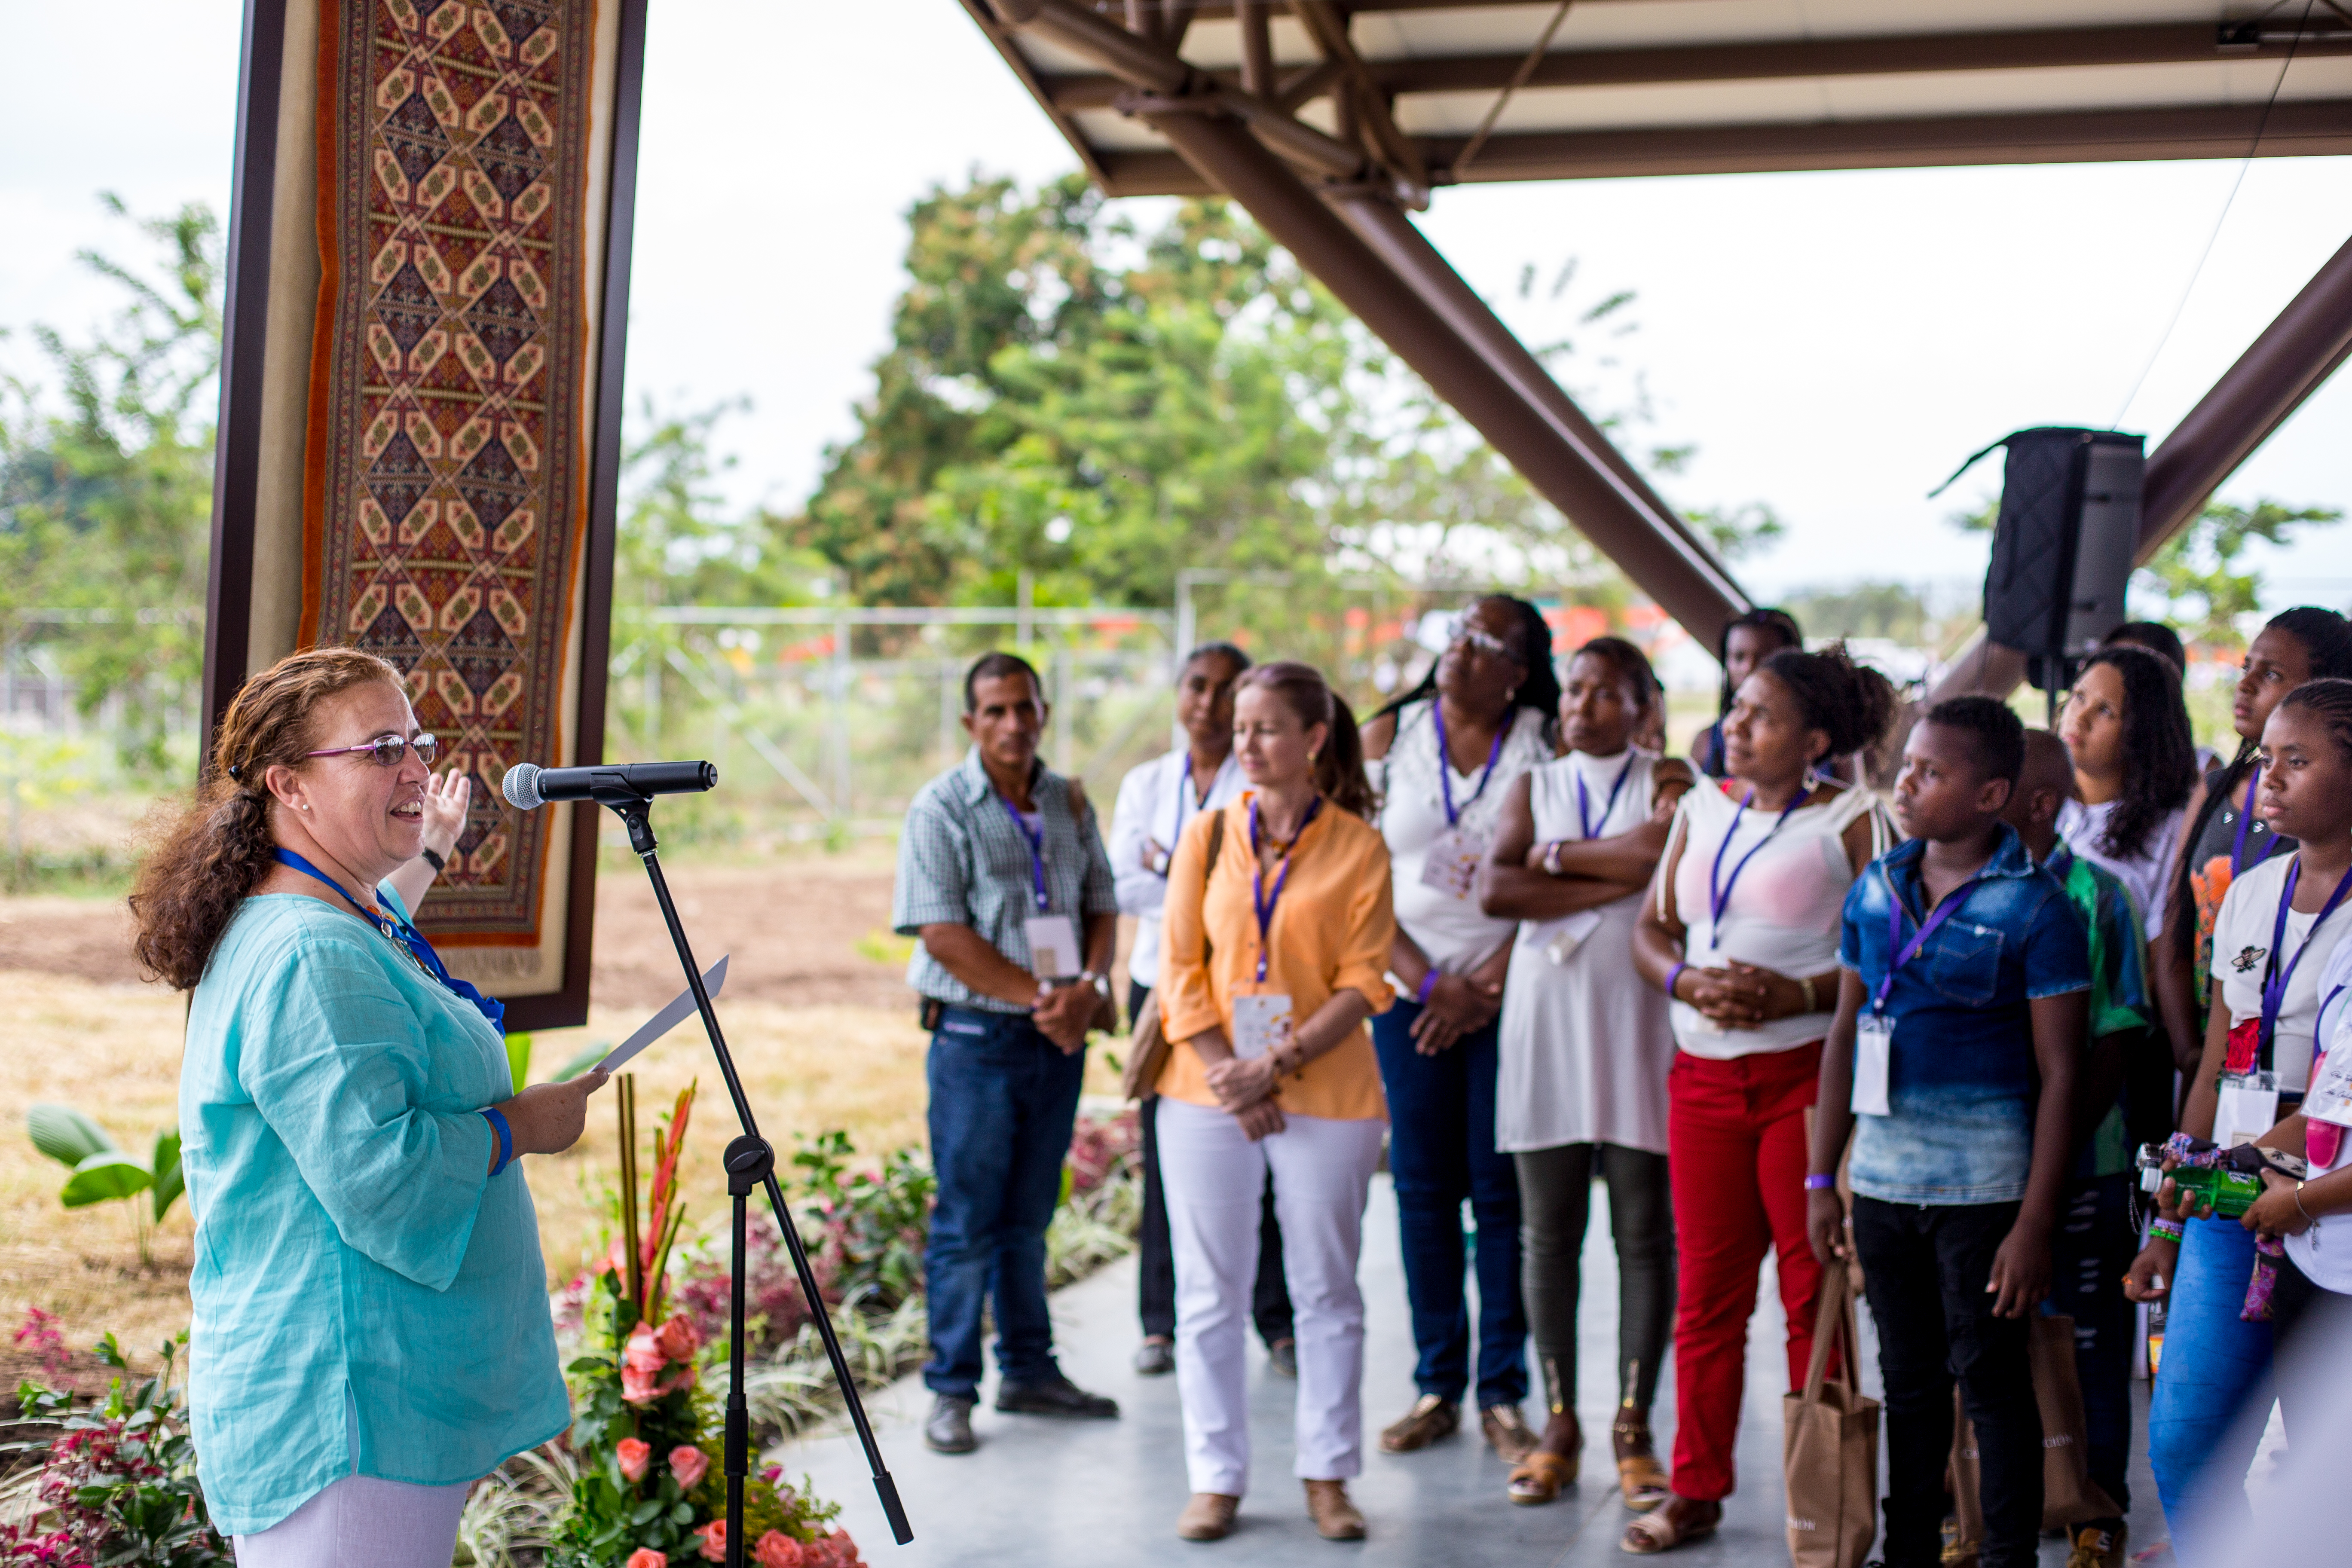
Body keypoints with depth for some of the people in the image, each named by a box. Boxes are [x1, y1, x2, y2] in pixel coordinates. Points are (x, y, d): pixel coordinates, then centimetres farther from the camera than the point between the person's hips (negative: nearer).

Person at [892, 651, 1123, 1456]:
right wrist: (1040, 995, -15)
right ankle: (951, 1392, 7)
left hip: (1060, 1036, 5)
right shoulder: (942, 809, -6)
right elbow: (943, 935, -13)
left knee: (1029, 1216, 14)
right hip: (977, 1036, -5)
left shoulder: (1070, 803, 10)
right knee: (967, 1222, -1)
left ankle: (1030, 1371, 24)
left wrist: (1087, 989, -8)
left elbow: (1100, 907, 12)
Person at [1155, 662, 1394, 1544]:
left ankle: (1326, 1476, 18)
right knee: (1209, 1295, 4)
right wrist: (1227, 1075, -9)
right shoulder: (1207, 837, 6)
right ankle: (1216, 1479, 14)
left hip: (1327, 1098, -2)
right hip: (1208, 1098, 2)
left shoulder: (1357, 847, -1)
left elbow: (1362, 983, -5)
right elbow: (1180, 969, 3)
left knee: (1327, 1291, 6)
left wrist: (1277, 1064, -15)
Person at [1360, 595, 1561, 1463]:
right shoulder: (1390, 736, 5)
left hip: (1508, 995, -2)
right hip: (1411, 992, 2)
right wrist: (1427, 981, -7)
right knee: (1424, 1189, 4)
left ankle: (1504, 1393, 8)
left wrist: (1487, 986, -11)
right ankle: (1437, 1385, 14)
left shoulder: (1544, 744, -1)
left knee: (1504, 1190, -1)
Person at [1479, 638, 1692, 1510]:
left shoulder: (1668, 782, 7)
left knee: (1645, 1231, -2)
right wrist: (1613, 878, -10)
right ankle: (1560, 1424, 11)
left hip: (1638, 1021, -2)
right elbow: (1494, 891, -4)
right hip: (1546, 1020, 2)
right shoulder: (1535, 787, 12)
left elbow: (1663, 860, -14)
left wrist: (1557, 857, -5)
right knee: (1547, 1232, 3)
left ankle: (1634, 1426, 6)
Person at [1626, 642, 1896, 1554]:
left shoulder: (1850, 820, -2)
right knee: (1706, 1291, 8)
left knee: (1814, 1293, -1)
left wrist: (1802, 994, -20)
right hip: (1704, 1073, 5)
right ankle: (1696, 1493, 16)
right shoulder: (1700, 810, 14)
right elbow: (1651, 929, 14)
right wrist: (1687, 982, -6)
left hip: (1806, 1075, -5)